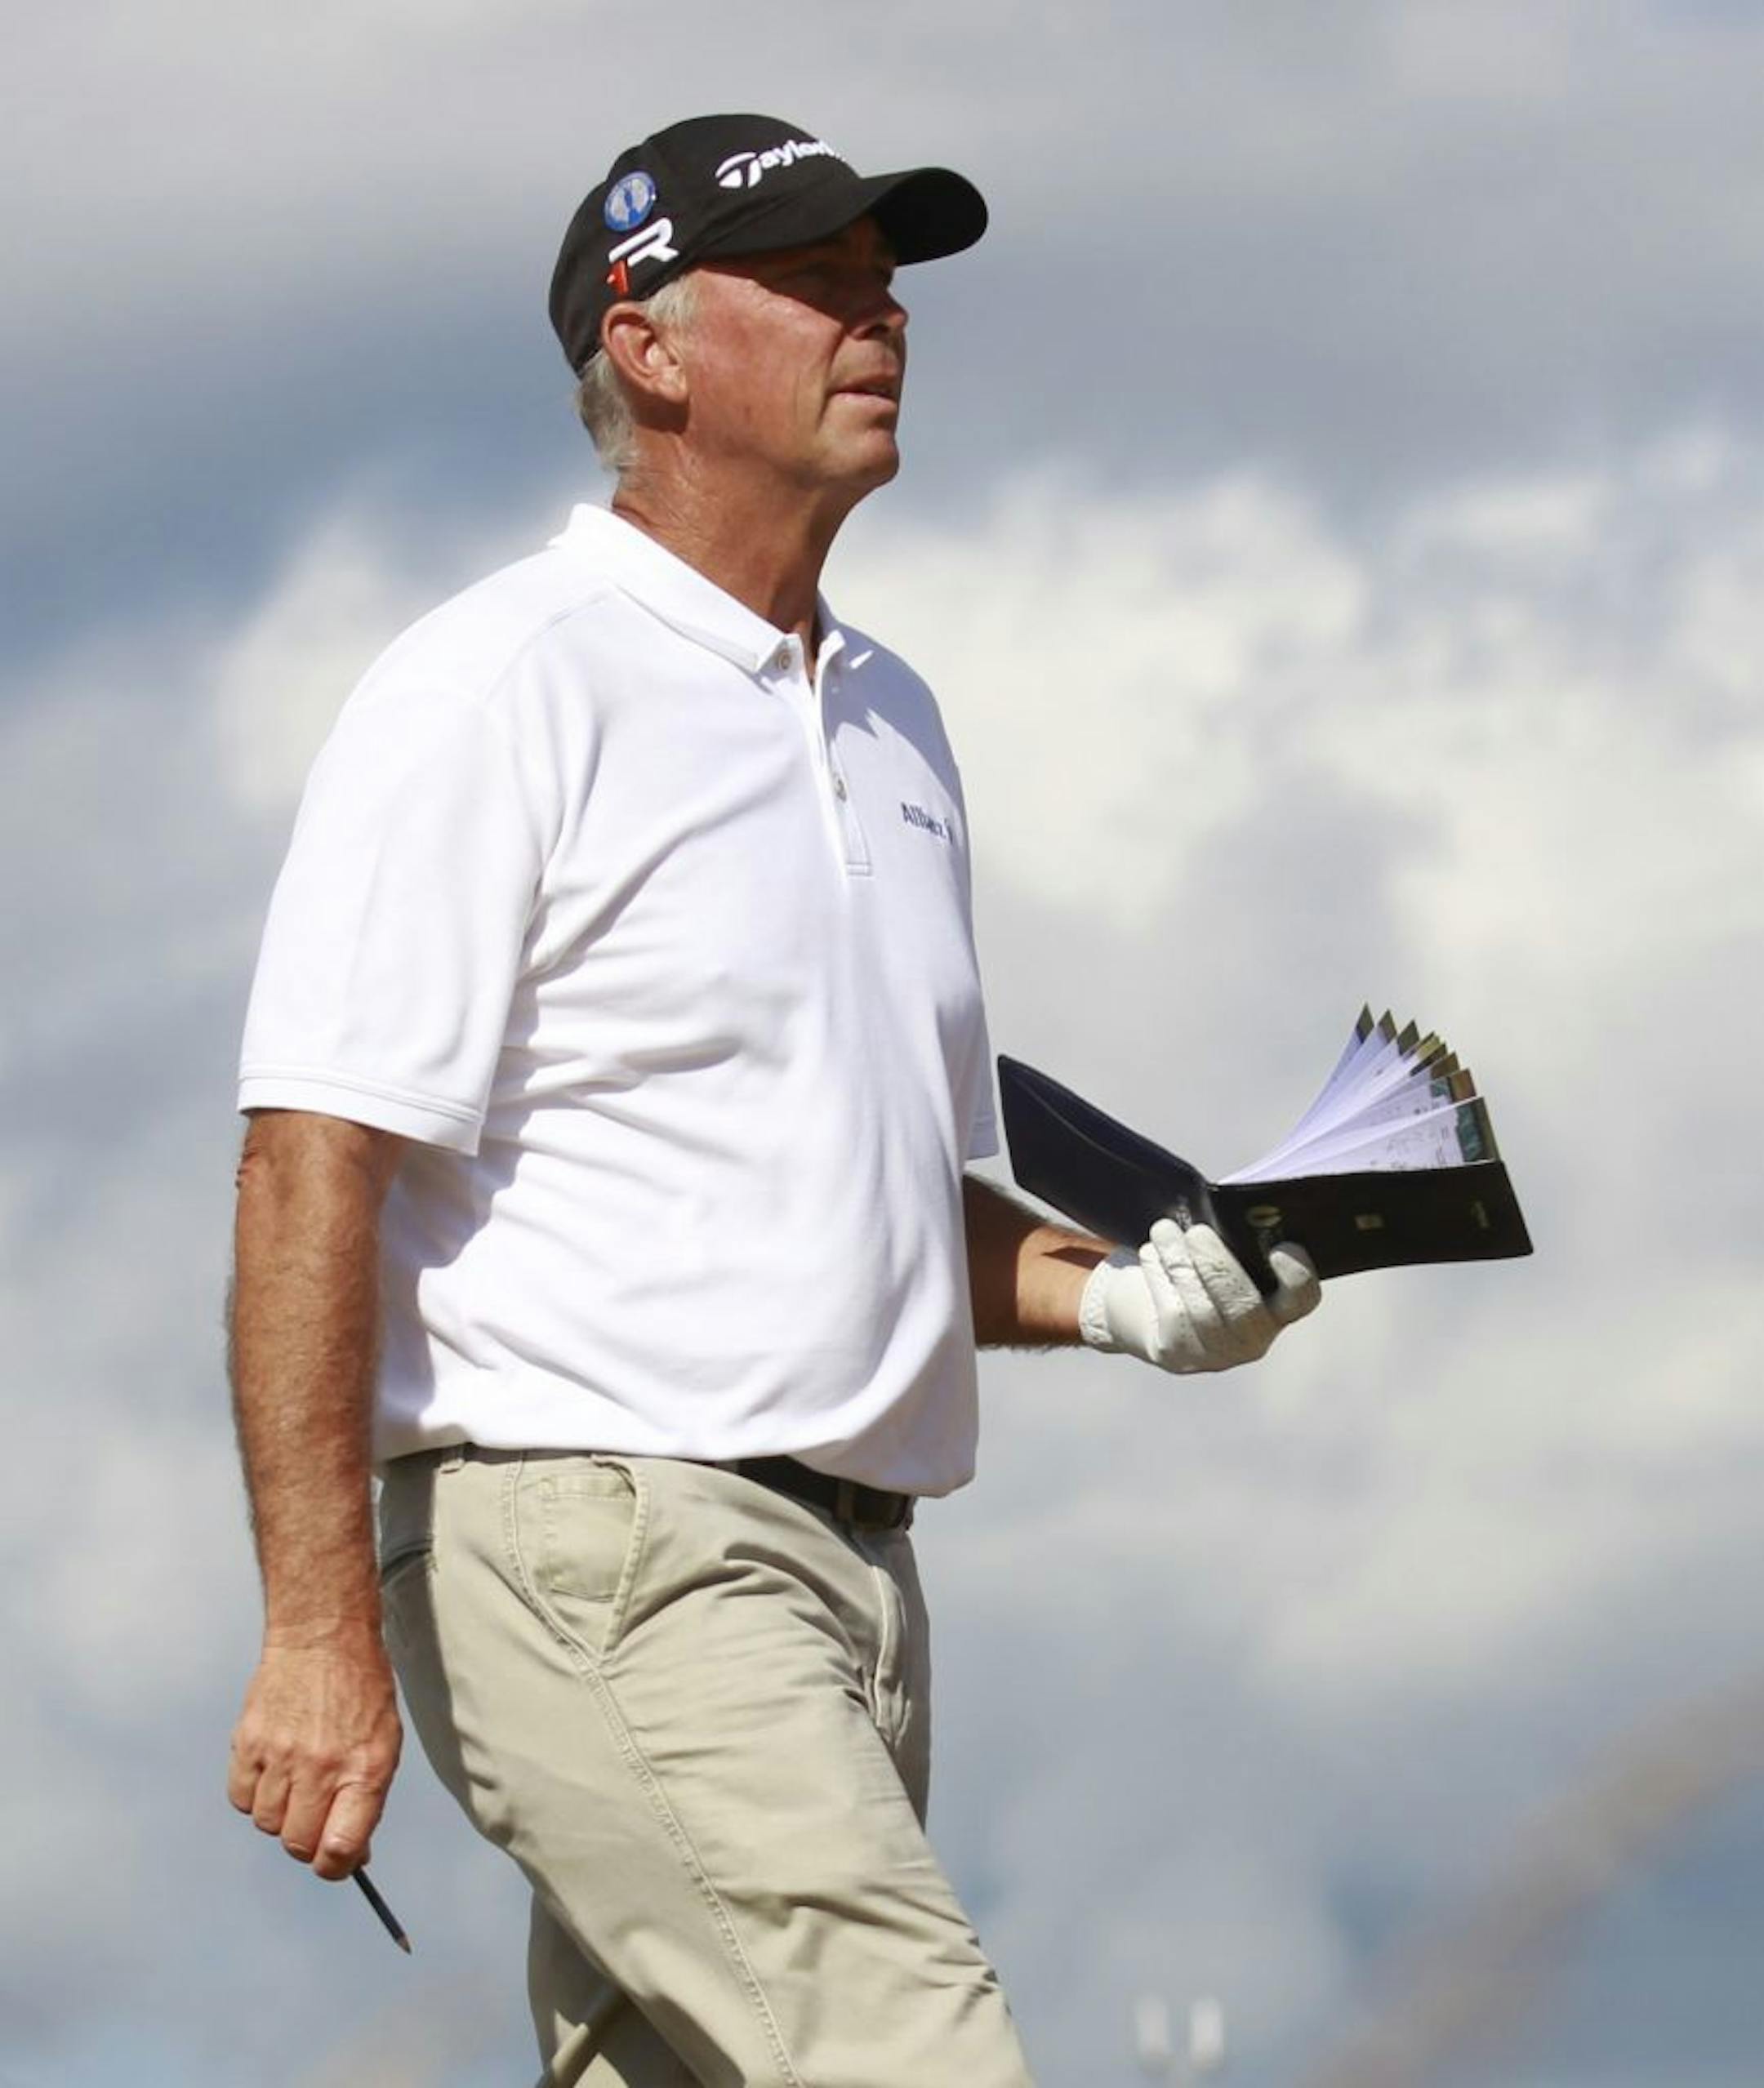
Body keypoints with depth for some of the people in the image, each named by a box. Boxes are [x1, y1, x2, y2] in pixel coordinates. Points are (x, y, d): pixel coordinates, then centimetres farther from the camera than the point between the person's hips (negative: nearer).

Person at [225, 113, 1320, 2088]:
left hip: (841, 1550, 9)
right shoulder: (500, 688, -6)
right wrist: (319, 1630, -21)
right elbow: (315, 1169, -13)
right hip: (591, 1545, -9)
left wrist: (1114, 1294, 8)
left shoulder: (889, 718, 21)